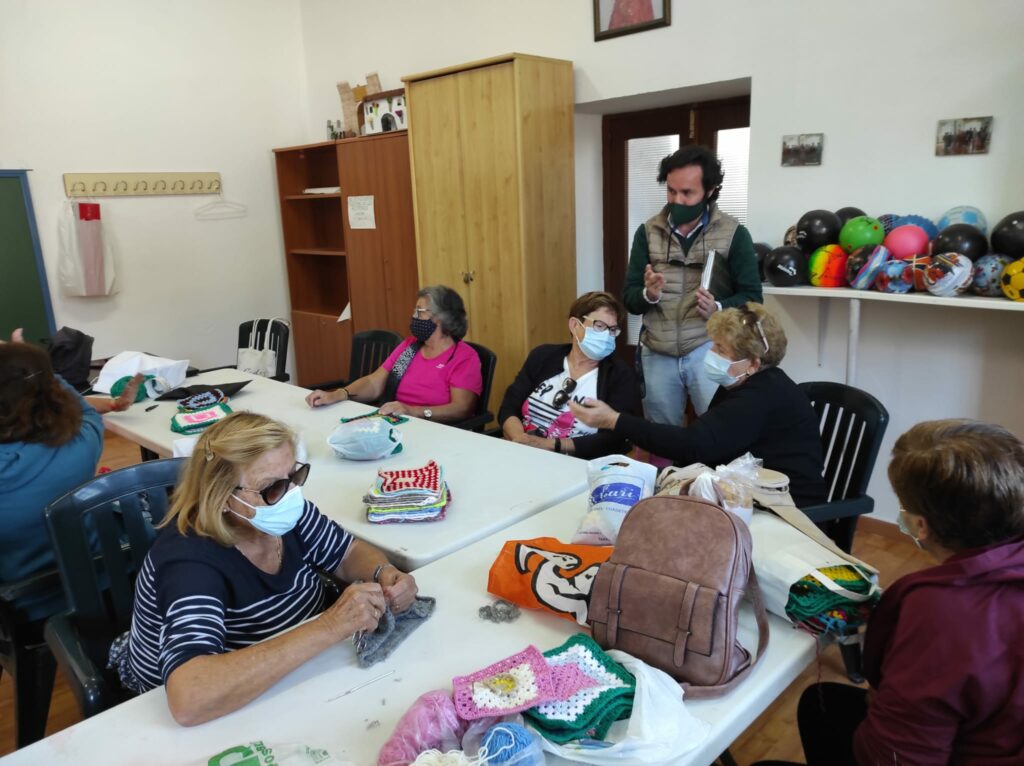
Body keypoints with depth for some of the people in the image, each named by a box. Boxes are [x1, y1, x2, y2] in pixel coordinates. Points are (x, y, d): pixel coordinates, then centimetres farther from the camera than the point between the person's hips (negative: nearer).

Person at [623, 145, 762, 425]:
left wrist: (718, 308, -20)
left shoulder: (734, 234, -1)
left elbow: (752, 298, -1)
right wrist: (648, 295, -18)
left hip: (709, 348, -2)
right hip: (656, 353, 3)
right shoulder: (648, 232, 5)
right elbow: (629, 298, 4)